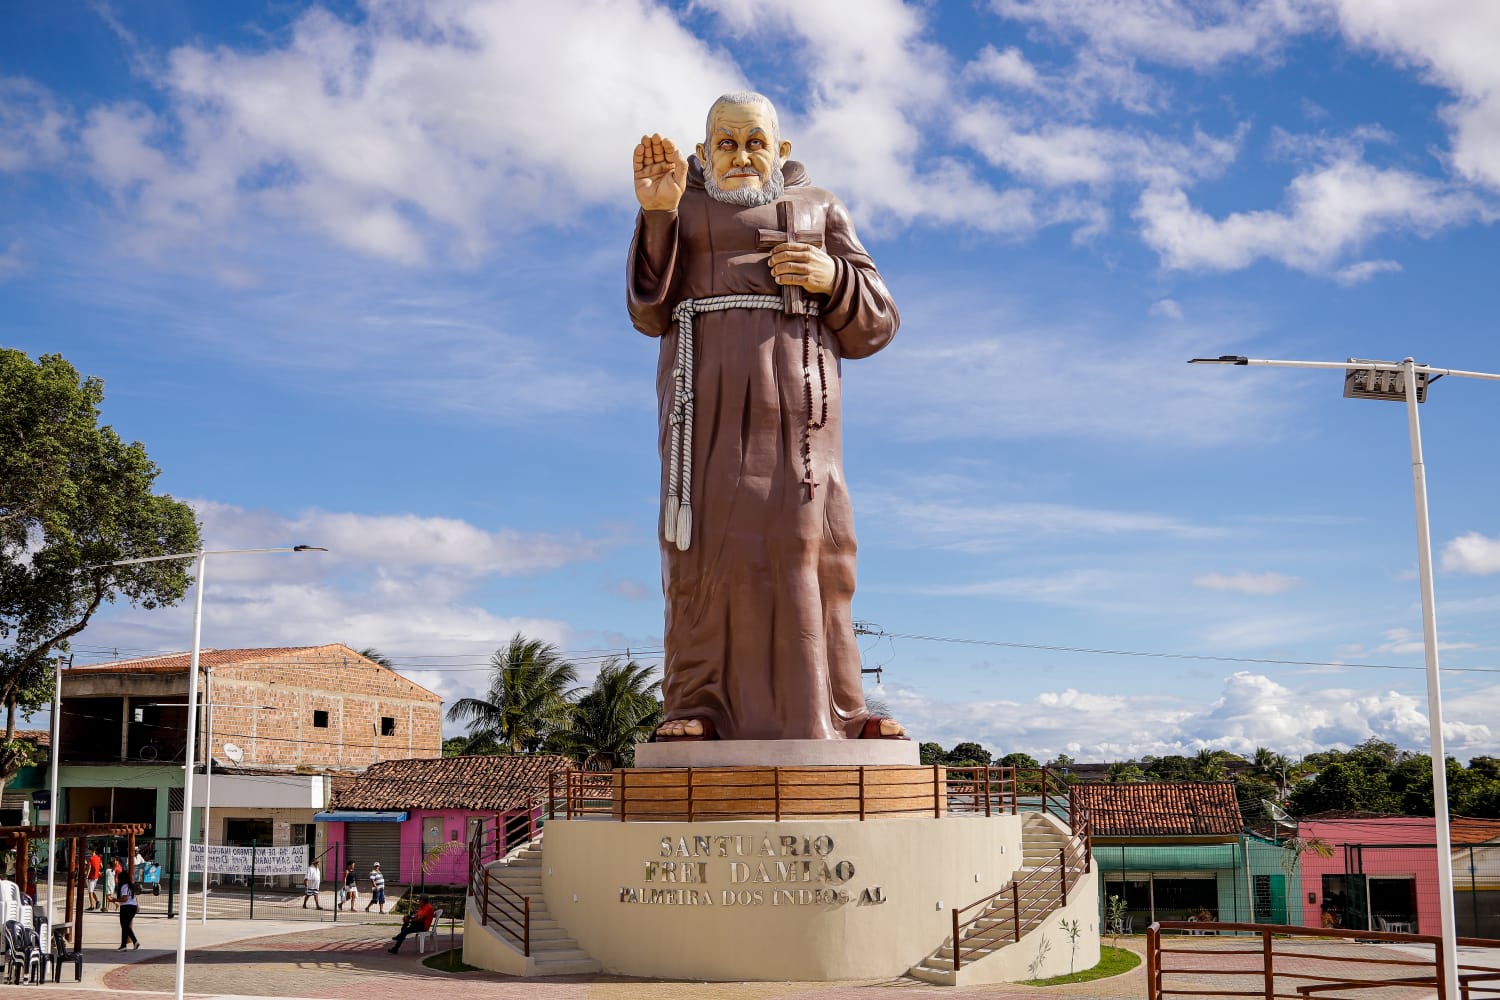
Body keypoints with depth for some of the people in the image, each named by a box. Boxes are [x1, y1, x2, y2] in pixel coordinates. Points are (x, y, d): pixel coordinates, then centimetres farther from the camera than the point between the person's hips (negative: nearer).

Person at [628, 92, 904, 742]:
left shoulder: (819, 210, 20)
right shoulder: (683, 212, 20)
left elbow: (873, 325, 13)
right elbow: (651, 312, 5)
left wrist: (832, 278, -6)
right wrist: (657, 212, -6)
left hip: (795, 390, 0)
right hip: (707, 383, 0)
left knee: (807, 541, -9)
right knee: (711, 538, -11)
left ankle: (833, 711, -7)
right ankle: (699, 709, -12)